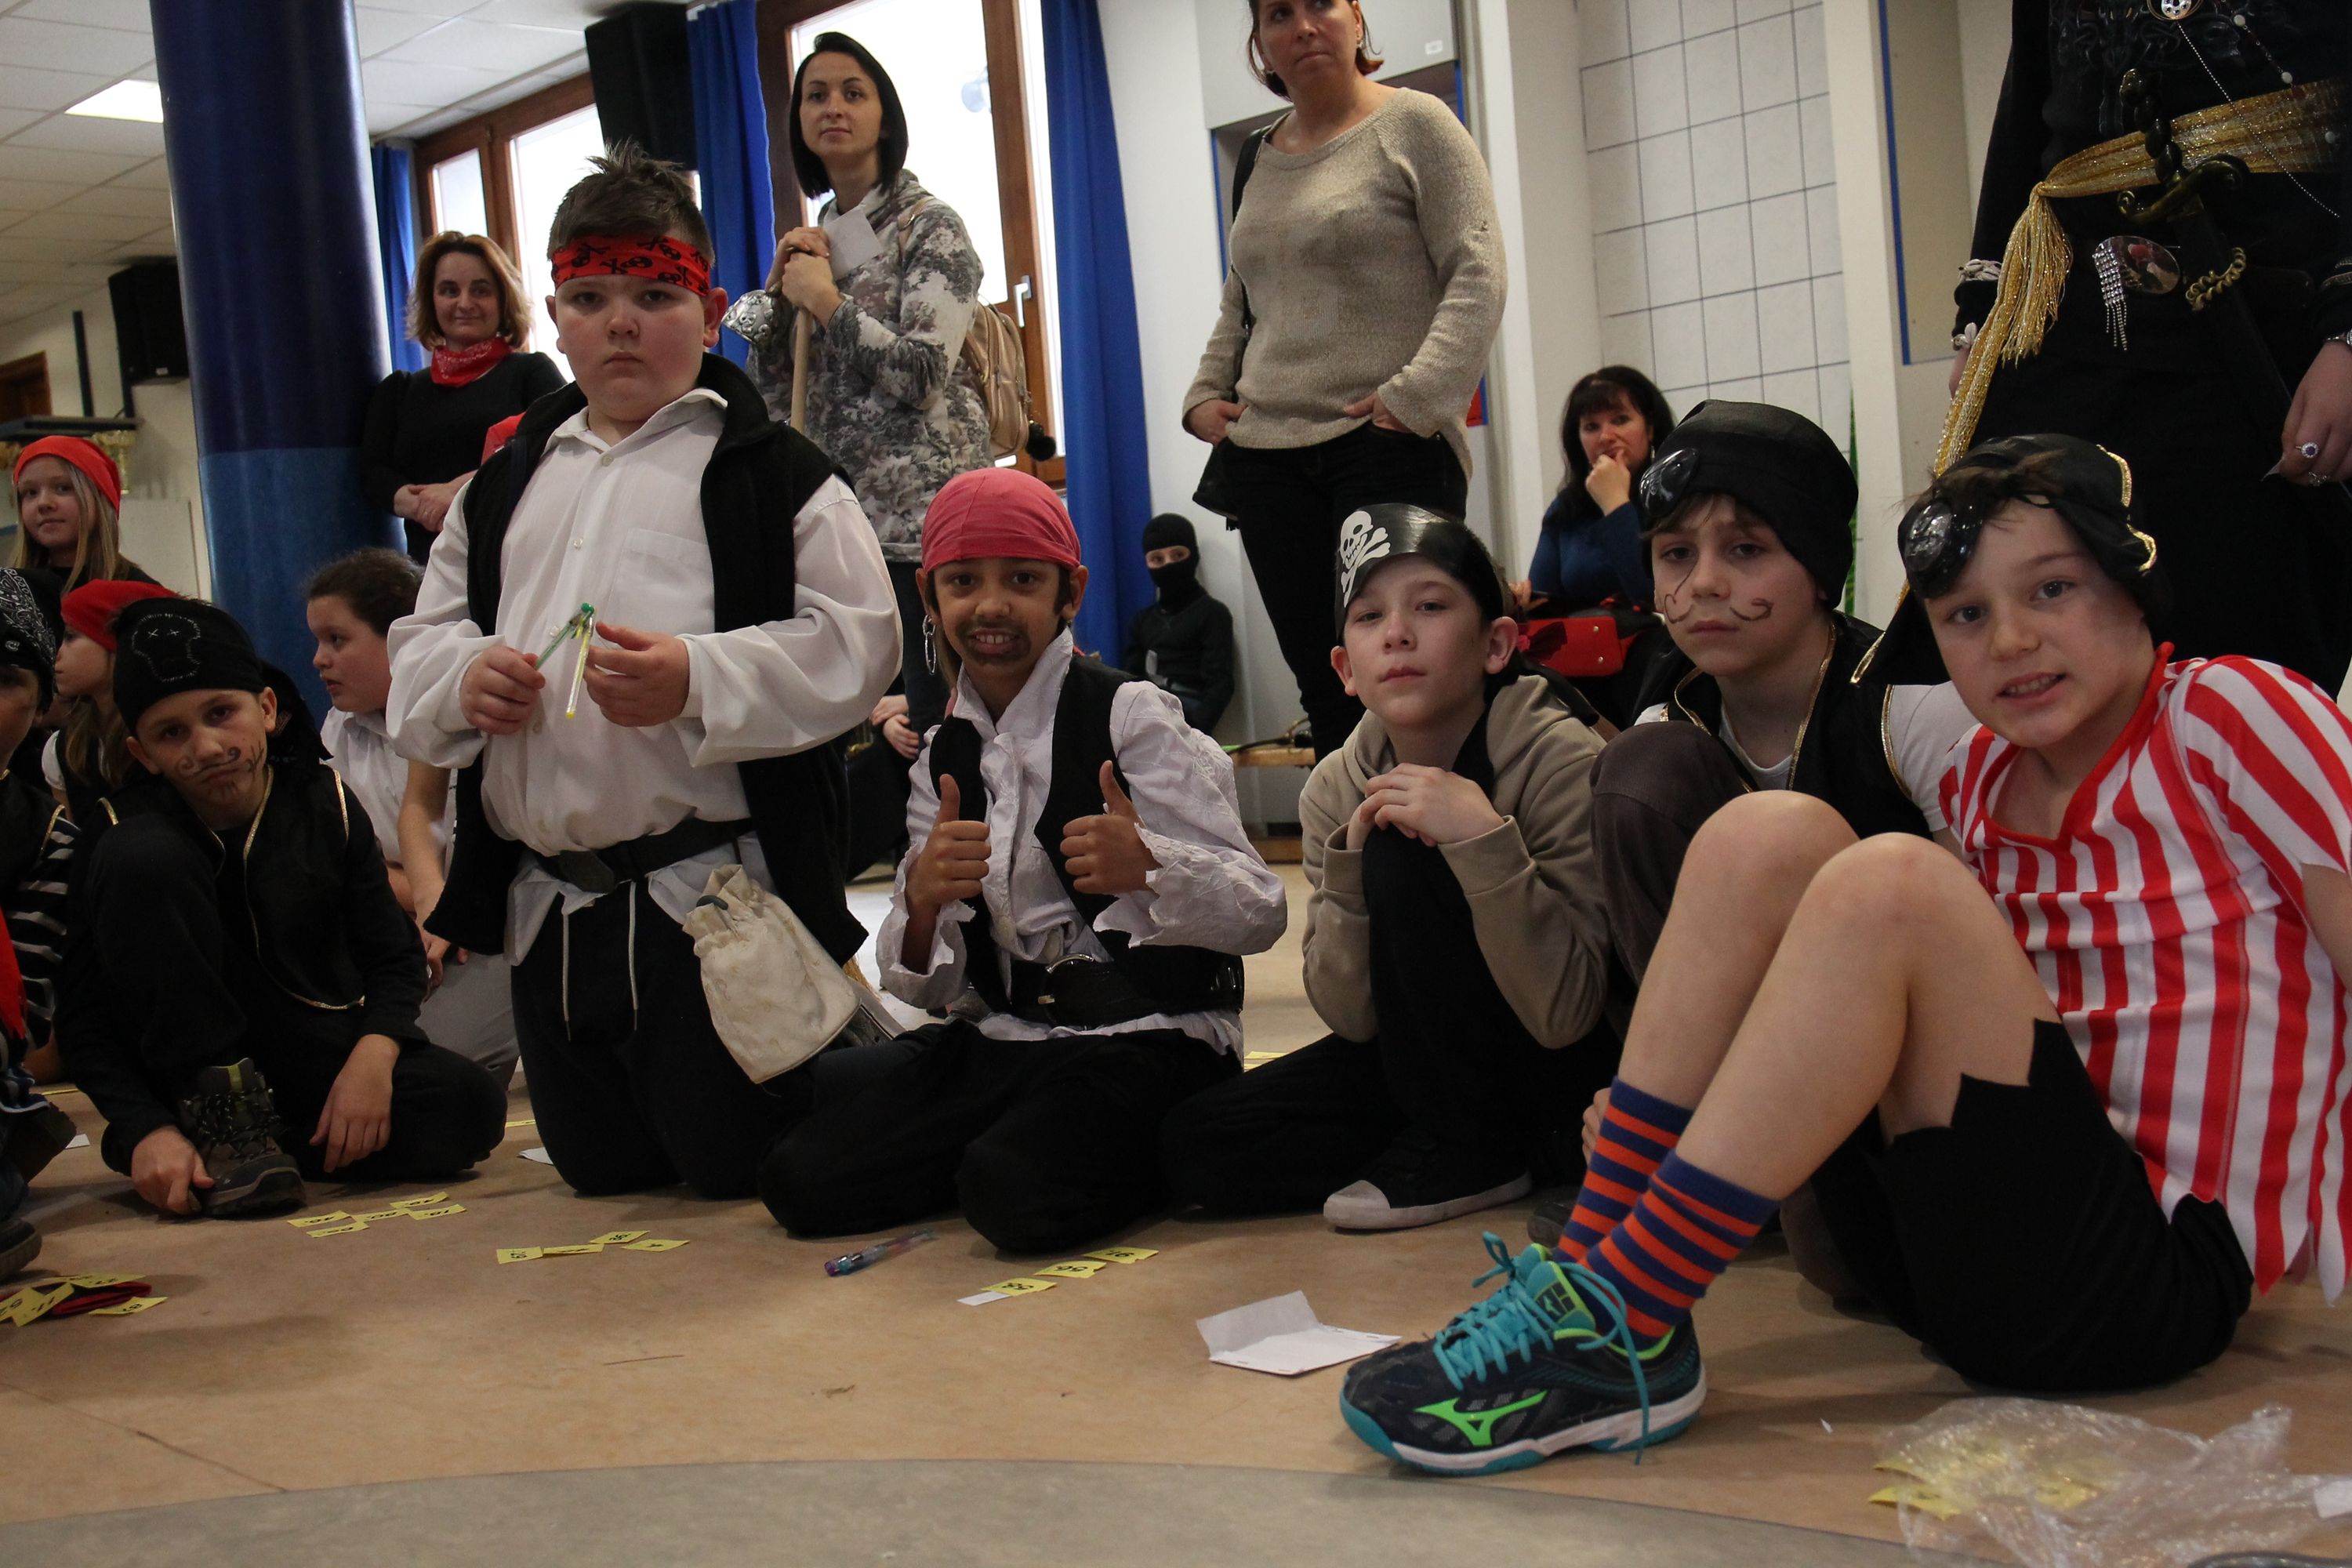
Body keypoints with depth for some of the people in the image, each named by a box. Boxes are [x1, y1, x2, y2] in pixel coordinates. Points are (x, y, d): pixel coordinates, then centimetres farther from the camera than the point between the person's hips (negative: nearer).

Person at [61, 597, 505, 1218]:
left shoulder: (325, 805, -5)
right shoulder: (124, 831, -10)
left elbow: (395, 958, -1)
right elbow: (84, 1016, -13)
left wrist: (373, 1053, -23)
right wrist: (149, 1133, -29)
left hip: (319, 1059, 2)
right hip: (196, 1070, -2)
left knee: (467, 1108, -28)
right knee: (140, 859, -24)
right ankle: (220, 1127, -19)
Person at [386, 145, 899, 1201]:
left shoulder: (768, 470, -2)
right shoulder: (505, 487, 15)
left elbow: (853, 643, -11)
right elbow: (419, 644, 17)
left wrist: (698, 679, -24)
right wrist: (462, 676, -6)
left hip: (716, 888, -6)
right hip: (547, 904, 6)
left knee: (736, 1163, -1)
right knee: (599, 1169, 15)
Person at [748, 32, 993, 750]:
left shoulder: (929, 226, -1)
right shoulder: (814, 237, 17)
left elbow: (926, 372, -14)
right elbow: (772, 392, 15)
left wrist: (826, 300, -9)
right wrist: (780, 286, 2)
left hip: (920, 514, -6)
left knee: (932, 722, -10)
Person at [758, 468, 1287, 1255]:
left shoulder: (1130, 716, -5)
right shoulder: (943, 758, 11)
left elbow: (1261, 911, -11)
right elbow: (927, 985, 8)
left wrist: (1147, 866, -31)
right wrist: (922, 900, -15)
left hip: (1153, 1037, -5)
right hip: (1003, 1037, 5)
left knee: (1016, 1192, -32)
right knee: (801, 1177, -10)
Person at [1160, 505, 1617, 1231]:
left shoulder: (1562, 760, -21)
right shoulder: (1338, 790, -6)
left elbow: (1564, 1013, -26)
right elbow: (1353, 1016, -9)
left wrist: (1482, 839, -37)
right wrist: (1349, 859, -24)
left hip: (1568, 1065, -5)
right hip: (1435, 1055, 6)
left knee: (1404, 856, -26)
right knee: (1195, 1142, -10)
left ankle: (1471, 1150, -8)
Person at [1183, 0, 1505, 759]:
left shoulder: (1414, 125, 1)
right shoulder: (1261, 161, 18)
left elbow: (1478, 278, -7)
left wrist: (1415, 397, -17)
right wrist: (1204, 396, 12)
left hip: (1390, 448, -6)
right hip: (1269, 458, 6)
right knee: (1323, 693, 6)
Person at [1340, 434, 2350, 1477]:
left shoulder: (2229, 715, -4)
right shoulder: (1982, 779, 13)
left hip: (2162, 1265, -6)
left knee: (1892, 883, -26)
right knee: (1768, 837, -7)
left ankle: (1622, 1332, -26)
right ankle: (1597, 1263, -14)